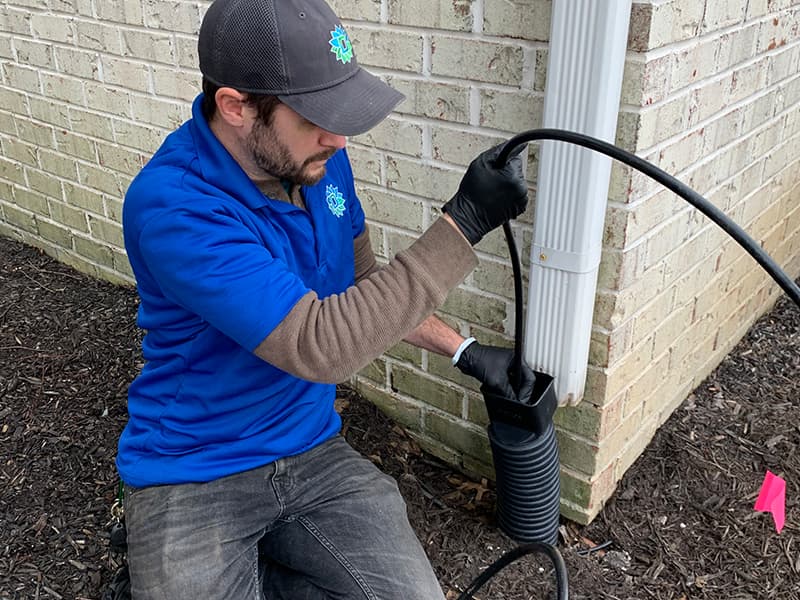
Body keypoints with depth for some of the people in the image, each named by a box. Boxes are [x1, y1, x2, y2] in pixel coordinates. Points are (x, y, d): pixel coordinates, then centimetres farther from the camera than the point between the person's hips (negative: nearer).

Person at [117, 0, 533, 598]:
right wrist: (463, 223, -28)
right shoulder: (170, 206, -27)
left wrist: (464, 350, 5)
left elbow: (363, 281, 12)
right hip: (193, 476, -4)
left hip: (315, 454, 5)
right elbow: (321, 346, -31)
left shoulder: (320, 160, -5)